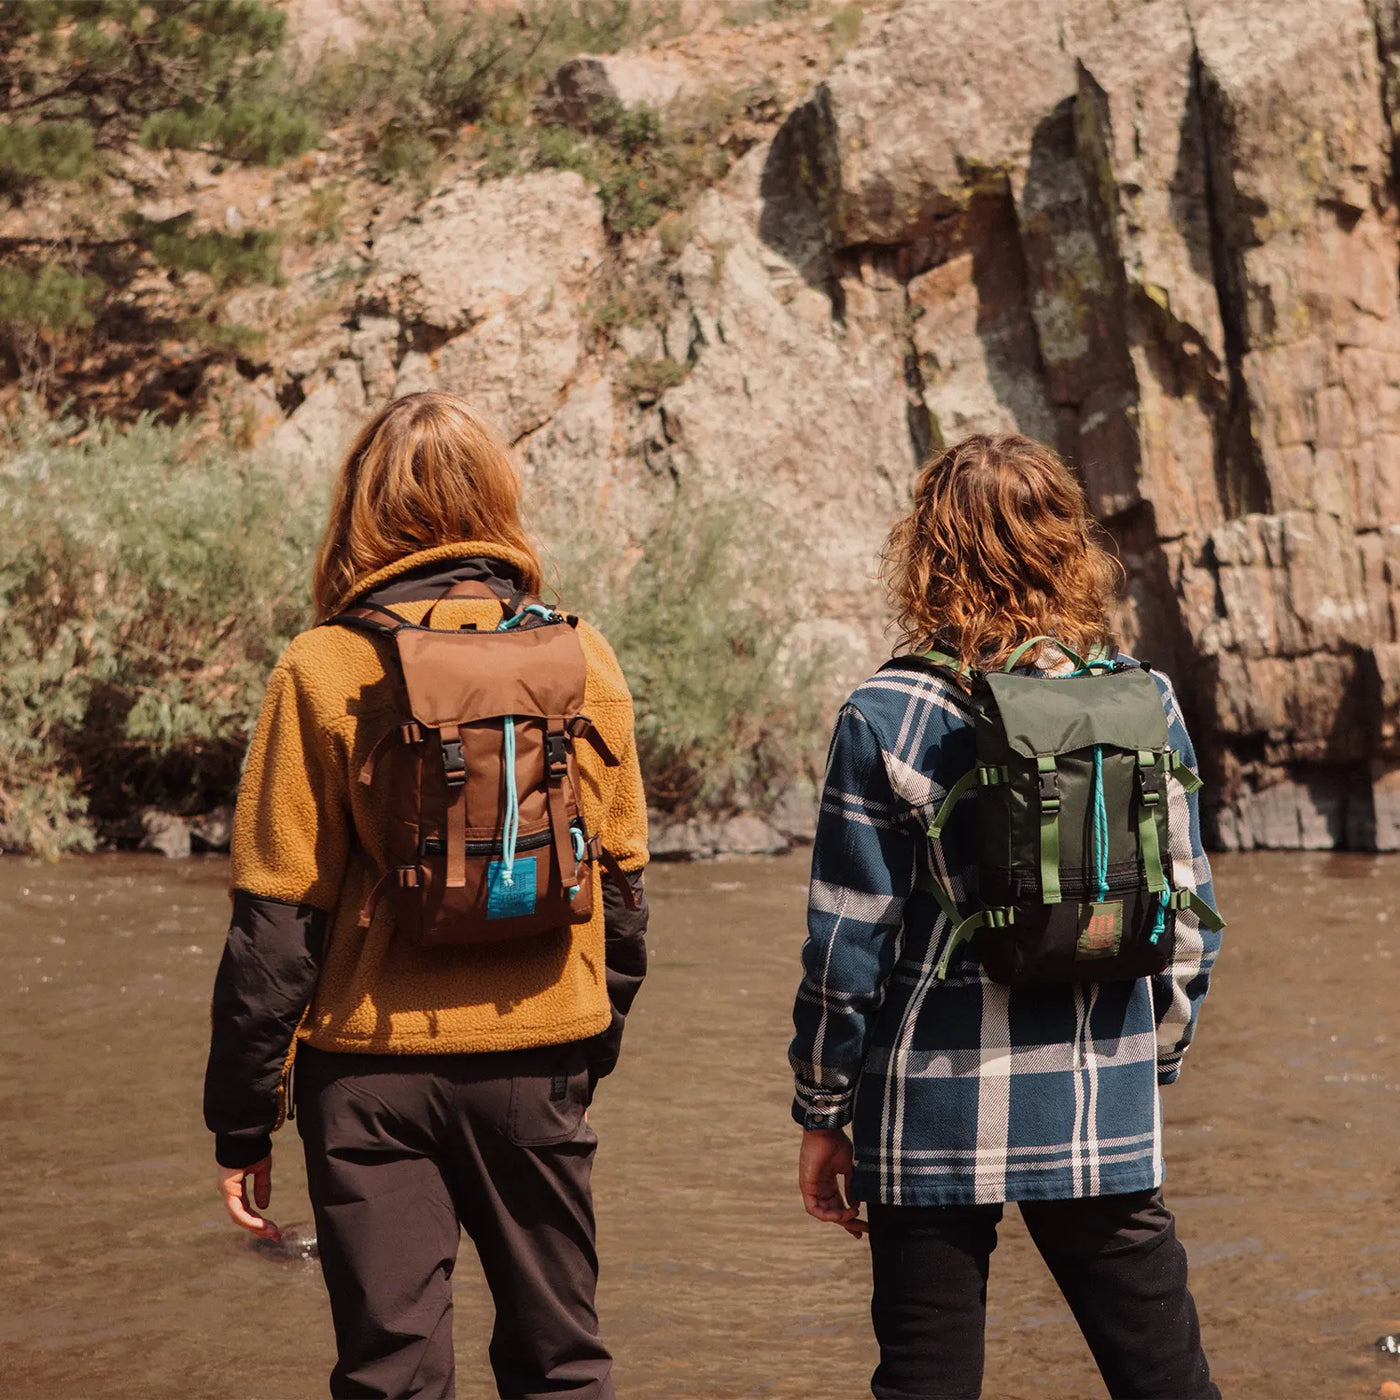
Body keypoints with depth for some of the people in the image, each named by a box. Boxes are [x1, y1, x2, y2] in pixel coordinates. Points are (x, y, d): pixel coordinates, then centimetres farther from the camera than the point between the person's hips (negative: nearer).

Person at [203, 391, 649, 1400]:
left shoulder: (326, 670, -9)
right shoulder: (581, 656, 0)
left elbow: (277, 918, -8)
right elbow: (620, 882, 6)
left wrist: (244, 1118, 0)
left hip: (374, 1065, -2)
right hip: (541, 1063, 2)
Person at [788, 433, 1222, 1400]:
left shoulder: (888, 717, -9)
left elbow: (848, 944, -7)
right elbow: (1189, 915, 5)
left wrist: (823, 1112, 4)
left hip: (934, 1116, -2)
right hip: (1107, 1119, 3)